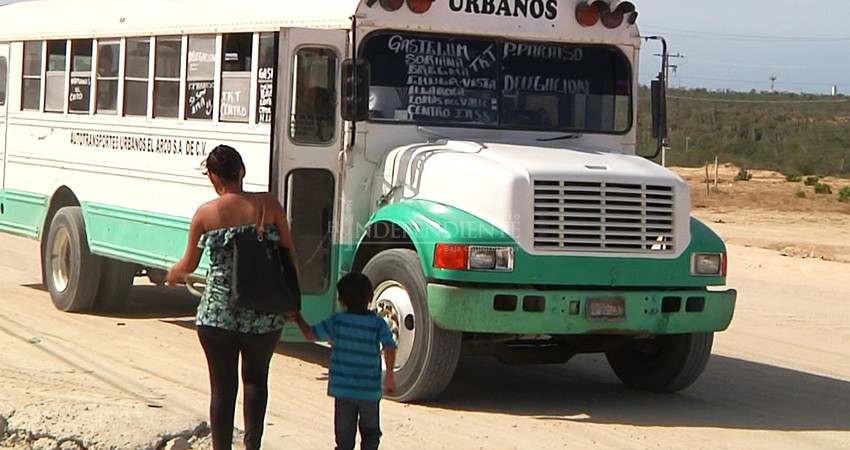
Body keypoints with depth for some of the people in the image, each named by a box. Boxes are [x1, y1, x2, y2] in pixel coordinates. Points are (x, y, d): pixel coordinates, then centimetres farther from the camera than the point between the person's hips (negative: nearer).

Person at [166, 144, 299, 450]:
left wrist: (173, 275, 30)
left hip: (218, 314, -1)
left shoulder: (206, 214, -5)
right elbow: (290, 257, -1)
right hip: (265, 315, 1)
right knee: (256, 378, 21)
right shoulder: (268, 205, -5)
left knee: (222, 386, 10)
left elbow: (189, 264, 7)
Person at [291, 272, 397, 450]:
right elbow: (389, 347, -19)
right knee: (370, 432, 15)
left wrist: (298, 318, 21)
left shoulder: (337, 322, -3)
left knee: (344, 435, 9)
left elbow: (310, 334, 3)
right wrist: (389, 375, -15)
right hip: (370, 391, -1)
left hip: (342, 390, 1)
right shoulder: (378, 323, -5)